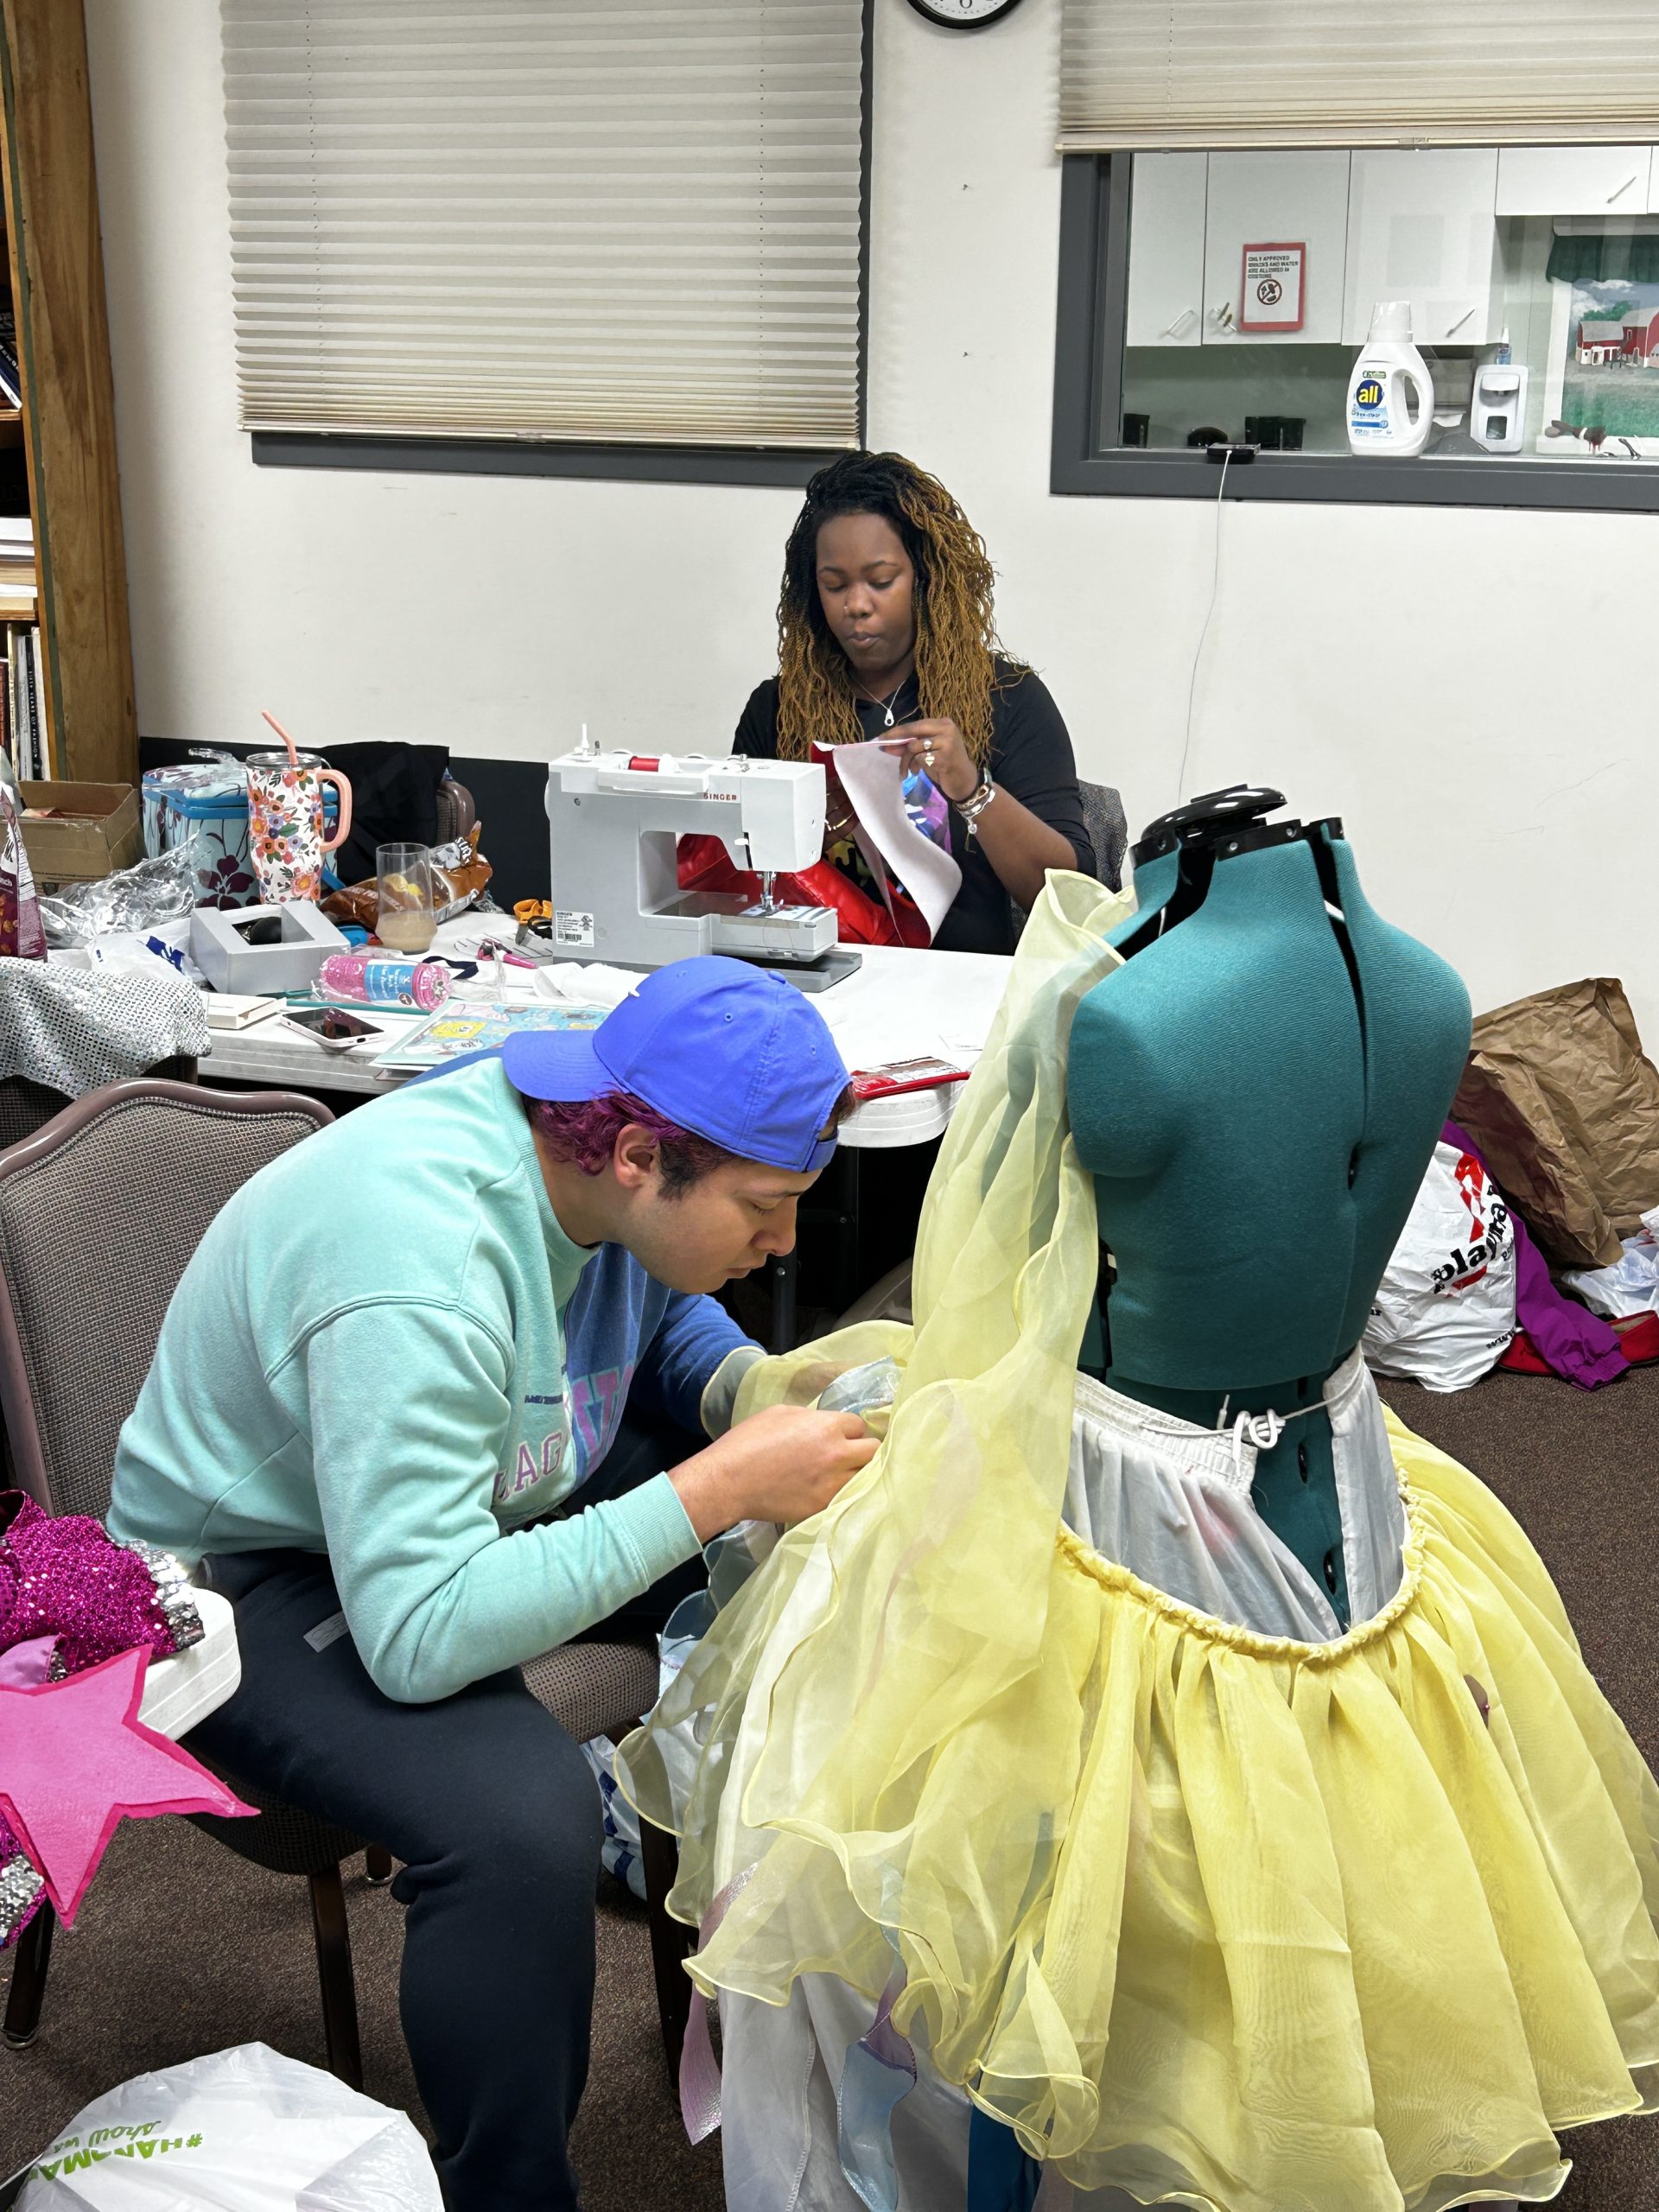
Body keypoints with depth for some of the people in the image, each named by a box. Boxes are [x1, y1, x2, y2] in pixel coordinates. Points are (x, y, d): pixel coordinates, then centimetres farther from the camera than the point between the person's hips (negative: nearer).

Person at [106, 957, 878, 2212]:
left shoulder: (599, 1150, -11)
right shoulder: (417, 1271, -36)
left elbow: (666, 1324, 11)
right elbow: (420, 1633, -39)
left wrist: (756, 1388, -12)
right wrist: (720, 1487, -37)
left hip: (496, 1491, 8)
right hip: (257, 1573, -8)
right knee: (523, 1821, -34)